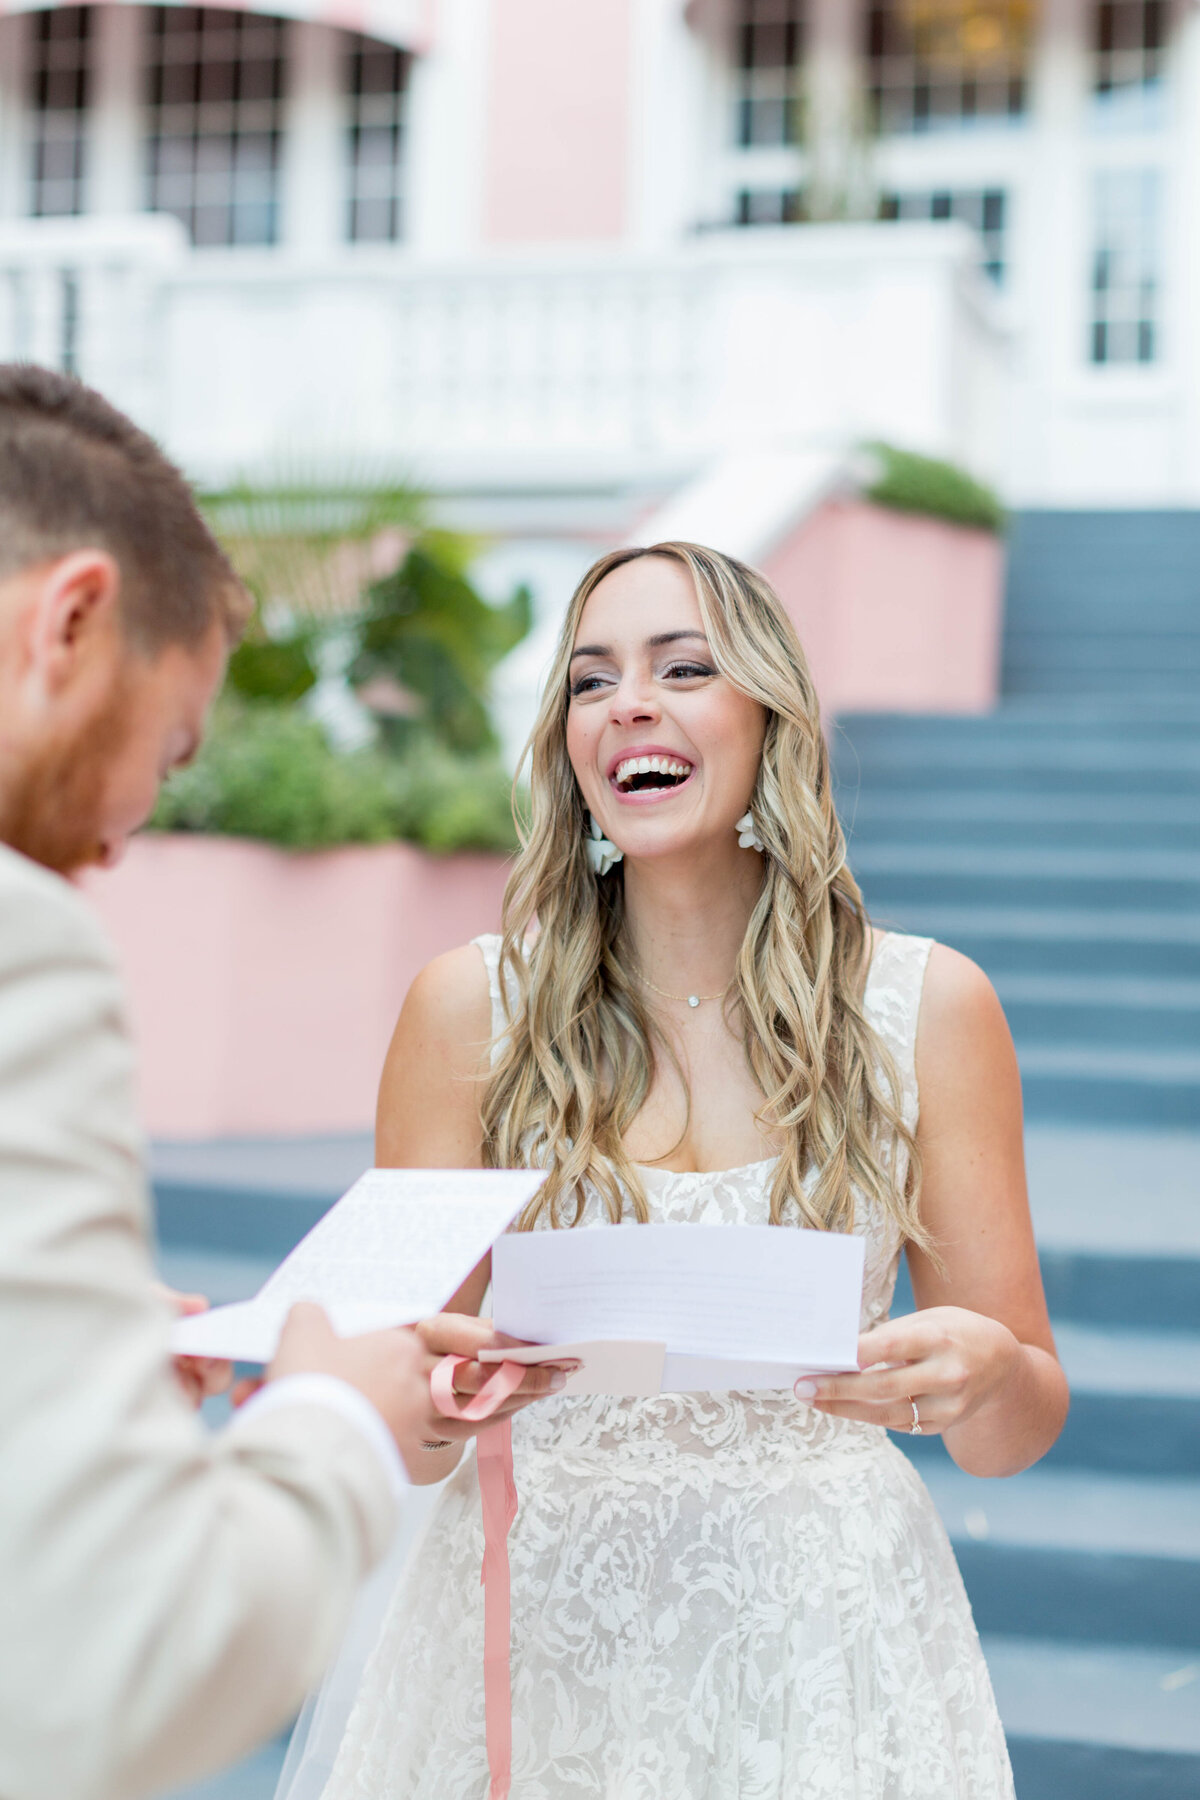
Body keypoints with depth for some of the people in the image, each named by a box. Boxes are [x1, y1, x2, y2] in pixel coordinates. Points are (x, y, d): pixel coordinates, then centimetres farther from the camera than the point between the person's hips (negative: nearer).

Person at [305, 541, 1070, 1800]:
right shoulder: (472, 1006, -3)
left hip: (820, 1642, 0)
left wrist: (987, 1369, -22)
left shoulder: (928, 1008, -2)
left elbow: (1015, 1434, 1)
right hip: (537, 1639, 0)